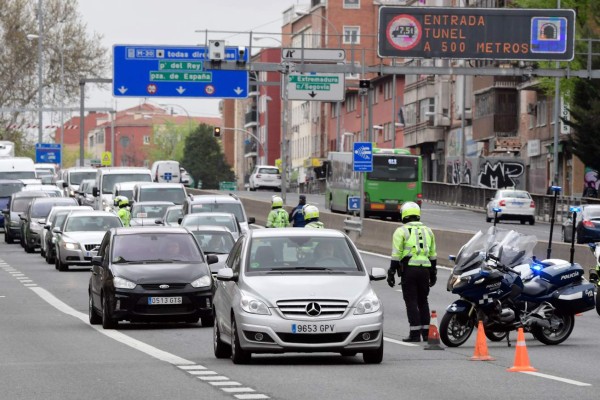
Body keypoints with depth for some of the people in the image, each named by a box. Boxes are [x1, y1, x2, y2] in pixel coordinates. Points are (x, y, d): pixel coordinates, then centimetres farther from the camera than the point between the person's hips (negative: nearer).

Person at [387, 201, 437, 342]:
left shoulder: (401, 231, -1)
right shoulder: (427, 231, 15)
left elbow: (396, 255, -7)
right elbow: (433, 255, 17)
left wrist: (391, 272, -3)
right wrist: (433, 273, 24)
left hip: (409, 269, -5)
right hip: (425, 269, 5)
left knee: (411, 302, -3)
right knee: (423, 301, 14)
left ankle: (415, 333, -7)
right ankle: (426, 332, 13)